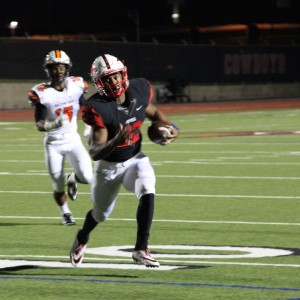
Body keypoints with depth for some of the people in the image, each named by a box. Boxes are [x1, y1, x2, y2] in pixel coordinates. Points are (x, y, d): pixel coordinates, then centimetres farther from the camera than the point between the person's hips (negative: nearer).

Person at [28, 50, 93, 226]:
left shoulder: (76, 86, -6)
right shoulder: (42, 93, -15)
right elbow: (39, 125, -15)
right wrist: (53, 124, -33)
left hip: (73, 140, 2)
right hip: (53, 143, -2)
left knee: (88, 177, -17)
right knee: (59, 187, 2)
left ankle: (72, 179, 20)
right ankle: (65, 213, 33)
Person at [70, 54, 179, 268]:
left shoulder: (138, 90, -14)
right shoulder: (98, 108, -29)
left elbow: (153, 112, 10)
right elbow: (95, 152, -31)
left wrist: (171, 127, -8)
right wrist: (117, 141, -49)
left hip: (134, 159, 2)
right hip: (108, 166, -2)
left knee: (147, 193, -28)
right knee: (101, 213, 19)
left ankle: (141, 249, -20)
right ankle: (82, 239, 53)